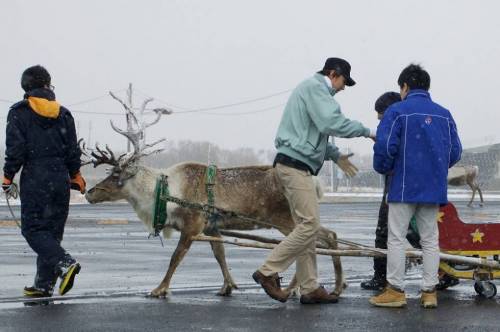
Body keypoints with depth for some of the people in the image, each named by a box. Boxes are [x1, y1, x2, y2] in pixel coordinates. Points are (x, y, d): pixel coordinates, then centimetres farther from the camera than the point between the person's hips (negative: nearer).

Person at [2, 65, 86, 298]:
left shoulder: (19, 112, -4)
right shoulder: (63, 113, 8)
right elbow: (73, 150, 10)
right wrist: (75, 176, 21)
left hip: (34, 178, -5)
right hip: (60, 178, 5)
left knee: (32, 229, -1)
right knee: (52, 230, 10)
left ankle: (65, 263, -23)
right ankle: (44, 283, 11)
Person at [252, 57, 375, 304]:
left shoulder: (313, 89, 25)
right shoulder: (314, 87, -8)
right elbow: (332, 122, -20)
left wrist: (335, 156, 20)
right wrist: (366, 131, -11)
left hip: (294, 166, 11)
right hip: (295, 165, -11)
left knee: (307, 226, 8)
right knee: (309, 224, -13)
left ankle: (310, 288, 8)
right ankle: (269, 272, -11)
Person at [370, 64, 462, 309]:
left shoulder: (397, 111, -5)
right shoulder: (444, 114, 8)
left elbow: (385, 146, -13)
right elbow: (455, 151, 7)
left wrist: (384, 168, 6)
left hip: (404, 187, -4)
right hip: (434, 188, 4)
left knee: (396, 238, 2)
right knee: (430, 239, 9)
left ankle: (395, 291, 1)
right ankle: (429, 292, 8)